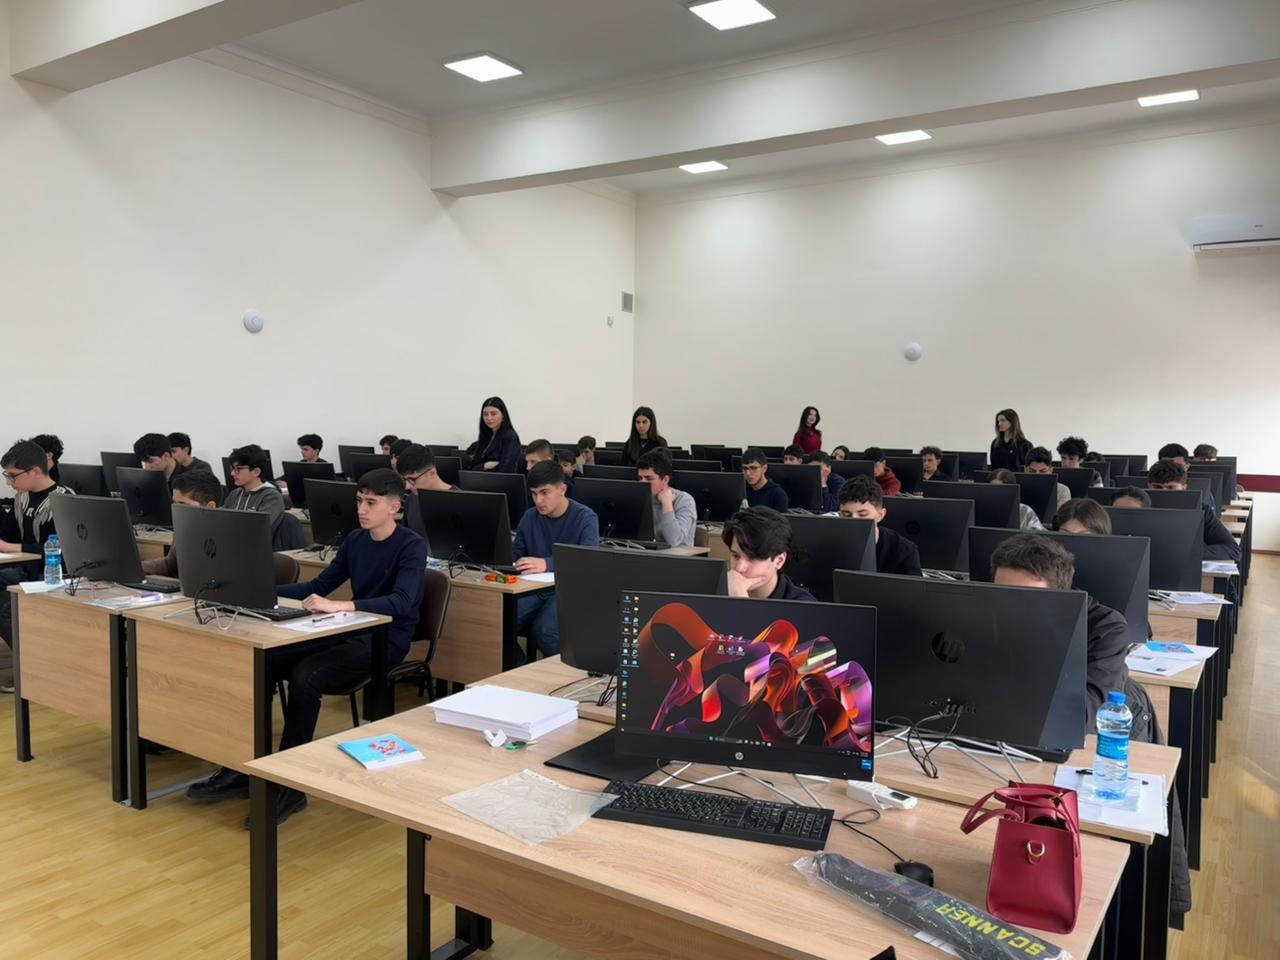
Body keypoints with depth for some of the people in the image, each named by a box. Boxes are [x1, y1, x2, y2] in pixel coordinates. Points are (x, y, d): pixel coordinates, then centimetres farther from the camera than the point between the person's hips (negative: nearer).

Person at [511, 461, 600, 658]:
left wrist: (547, 564, -38)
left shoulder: (585, 518, -6)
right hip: (534, 588, 5)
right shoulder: (530, 517, 11)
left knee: (545, 630, -32)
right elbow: (515, 553, 18)